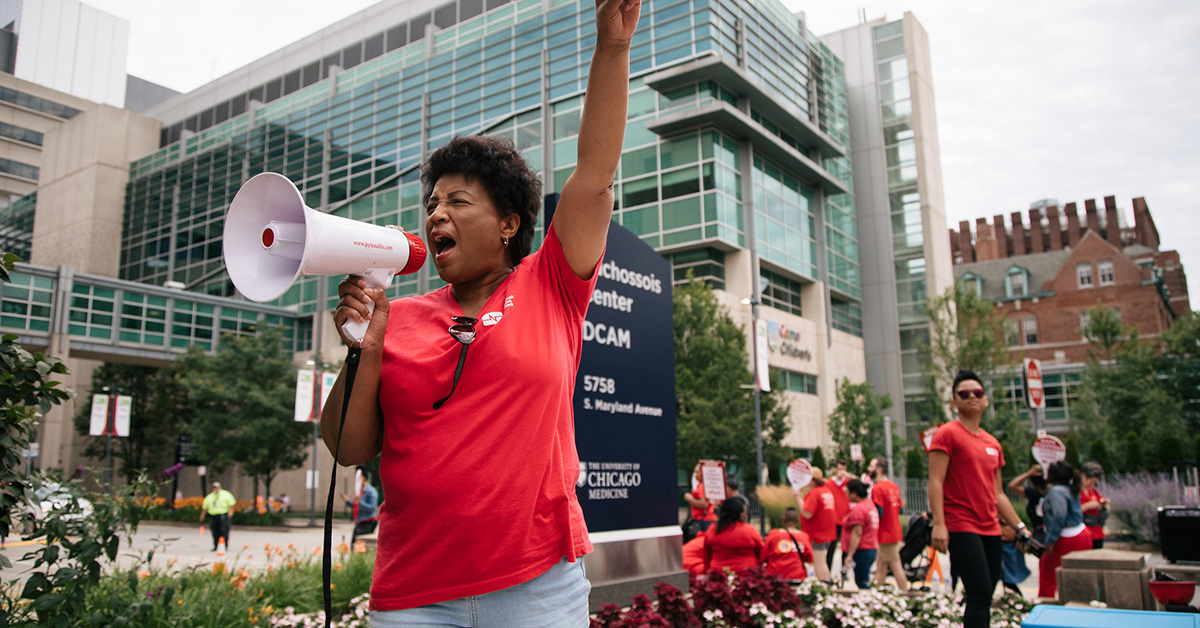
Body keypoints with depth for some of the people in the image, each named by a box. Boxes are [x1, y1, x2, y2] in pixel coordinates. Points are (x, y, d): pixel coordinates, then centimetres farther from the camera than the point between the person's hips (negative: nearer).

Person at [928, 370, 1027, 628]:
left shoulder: (993, 444, 17)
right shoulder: (947, 434, -4)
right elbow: (935, 482, -10)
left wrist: (1020, 527, 18)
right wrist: (939, 524, -19)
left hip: (991, 530, 7)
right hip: (961, 529, -7)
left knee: (984, 599, 8)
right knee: (980, 594, -16)